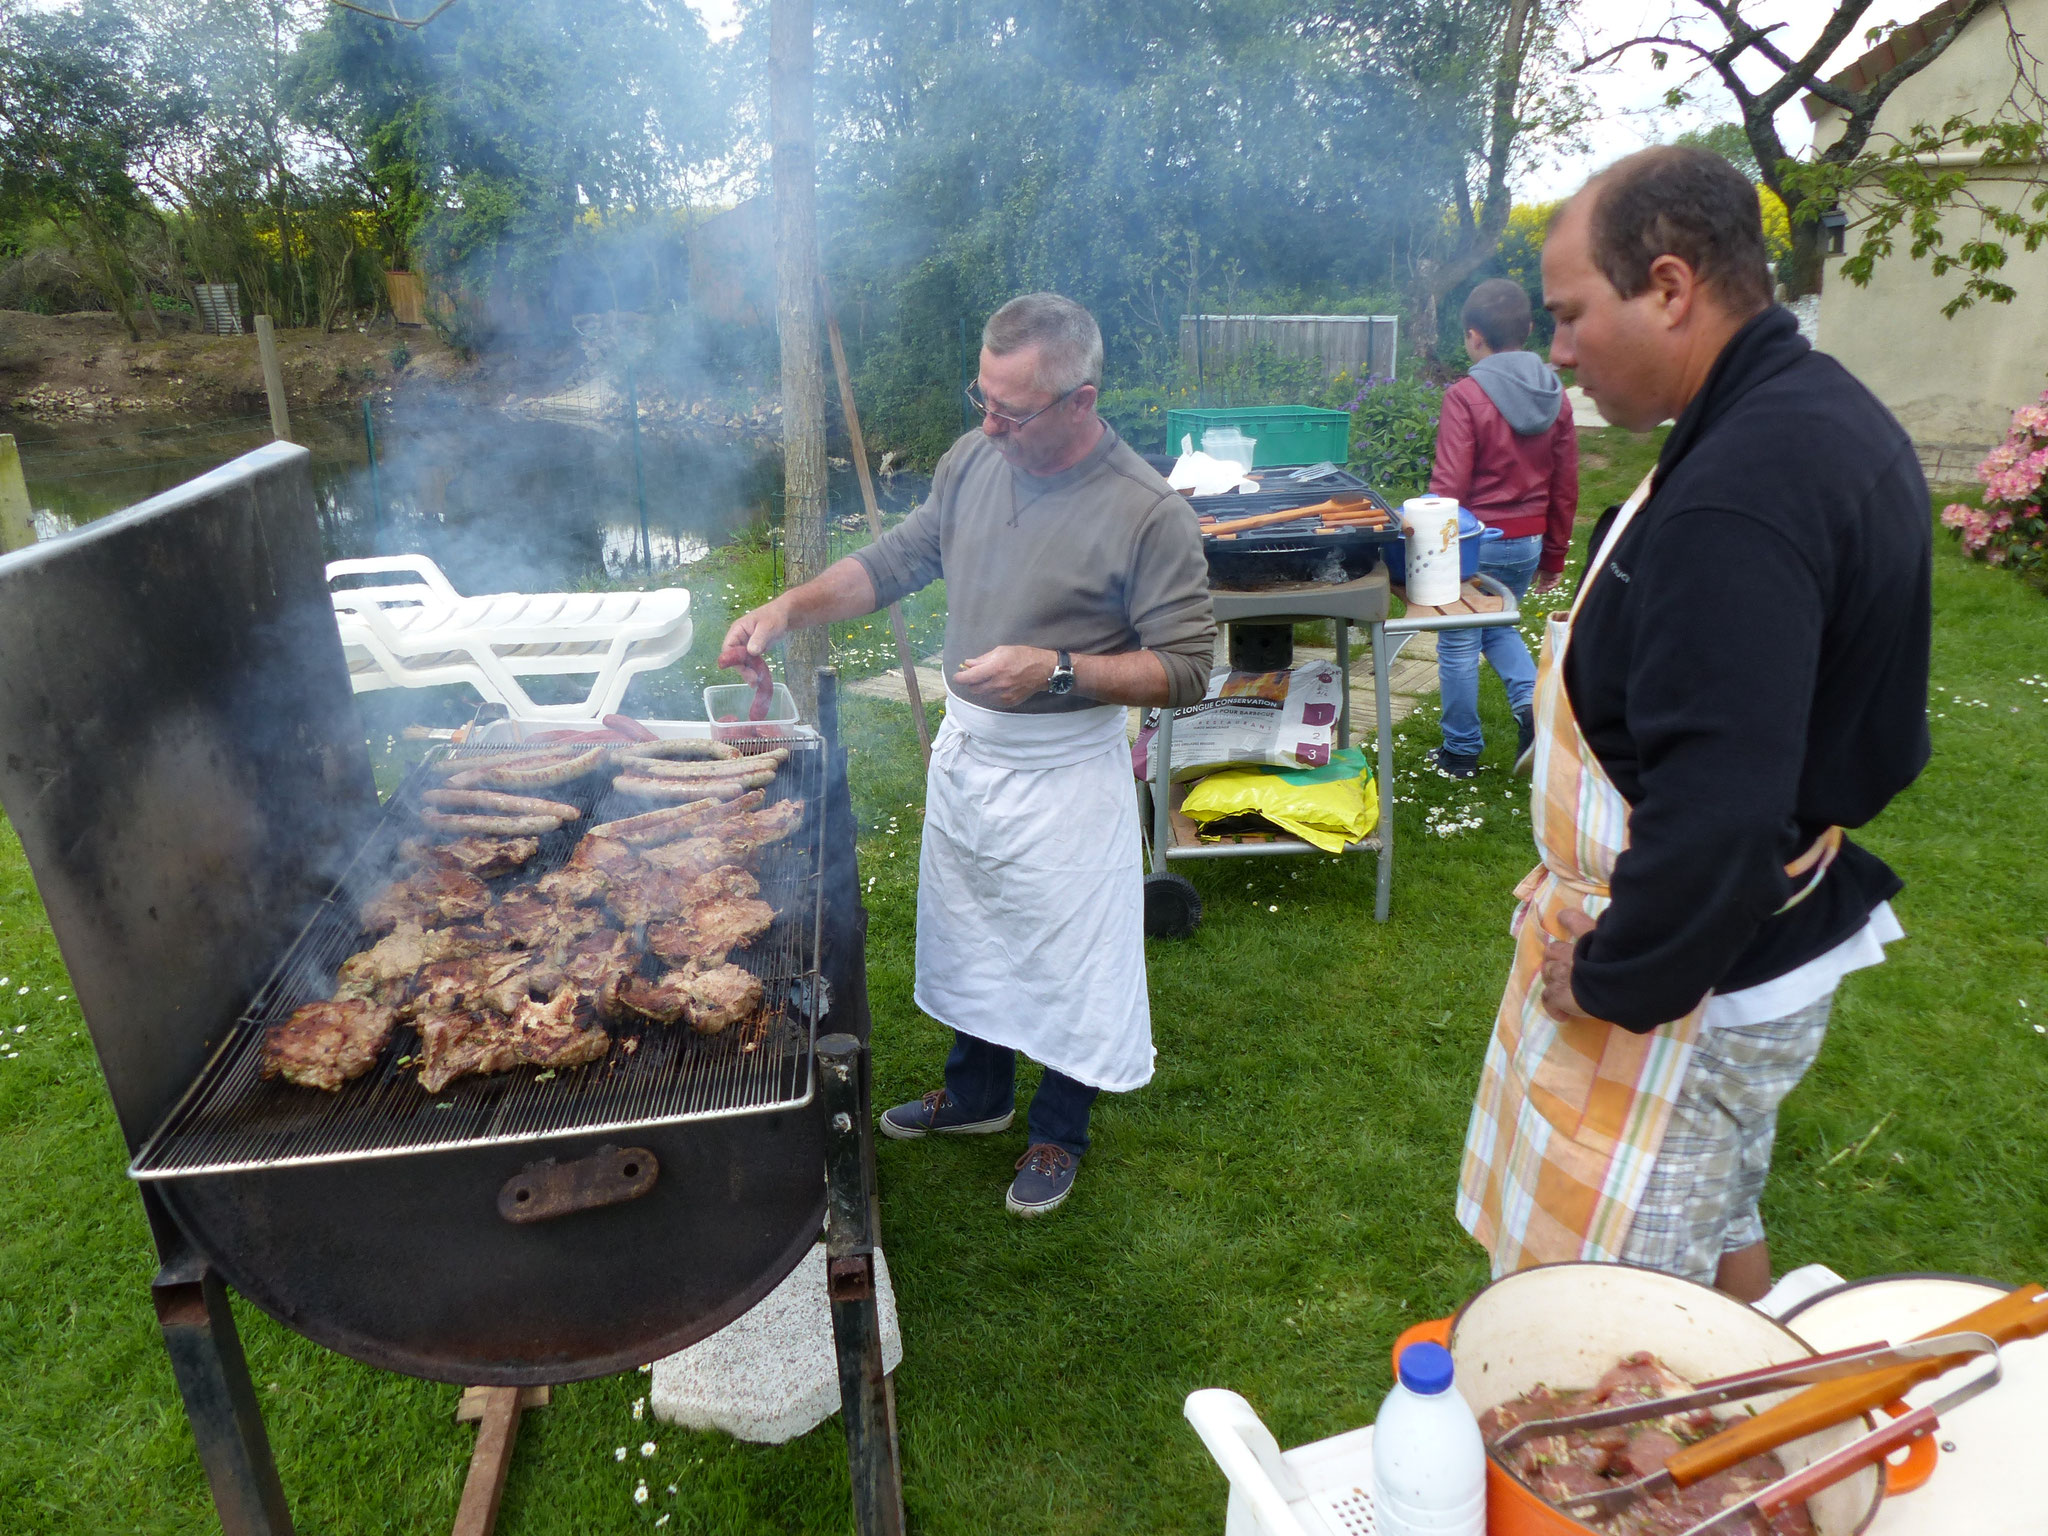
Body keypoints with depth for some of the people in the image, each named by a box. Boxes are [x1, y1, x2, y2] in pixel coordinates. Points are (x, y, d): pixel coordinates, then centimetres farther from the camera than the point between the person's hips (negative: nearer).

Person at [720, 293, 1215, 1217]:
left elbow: (1187, 667, -18)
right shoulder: (972, 461, -3)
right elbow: (895, 561, 8)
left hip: (1065, 773, -6)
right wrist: (789, 608, -6)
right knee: (965, 934, 23)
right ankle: (977, 1095, 47)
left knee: (1068, 961, 10)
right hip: (963, 749, 7)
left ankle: (1059, 1135, 35)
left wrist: (1058, 670, -29)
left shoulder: (1148, 515, -21)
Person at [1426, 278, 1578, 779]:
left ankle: (1462, 753, 18)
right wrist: (1554, 555, 17)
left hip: (1476, 541, -6)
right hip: (1528, 542, 6)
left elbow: (1449, 487, -18)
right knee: (1499, 624, 27)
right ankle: (1532, 703, 5)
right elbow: (1565, 487, 8)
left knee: (1459, 643, 8)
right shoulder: (1555, 394, 3)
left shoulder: (1466, 395, -16)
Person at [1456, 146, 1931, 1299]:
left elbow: (1719, 808, -33)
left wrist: (1613, 978, -17)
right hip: (1770, 936, 10)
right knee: (1718, 1227, 29)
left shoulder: (1738, 494, -29)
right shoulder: (1828, 414, 6)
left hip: (1694, 982, -10)